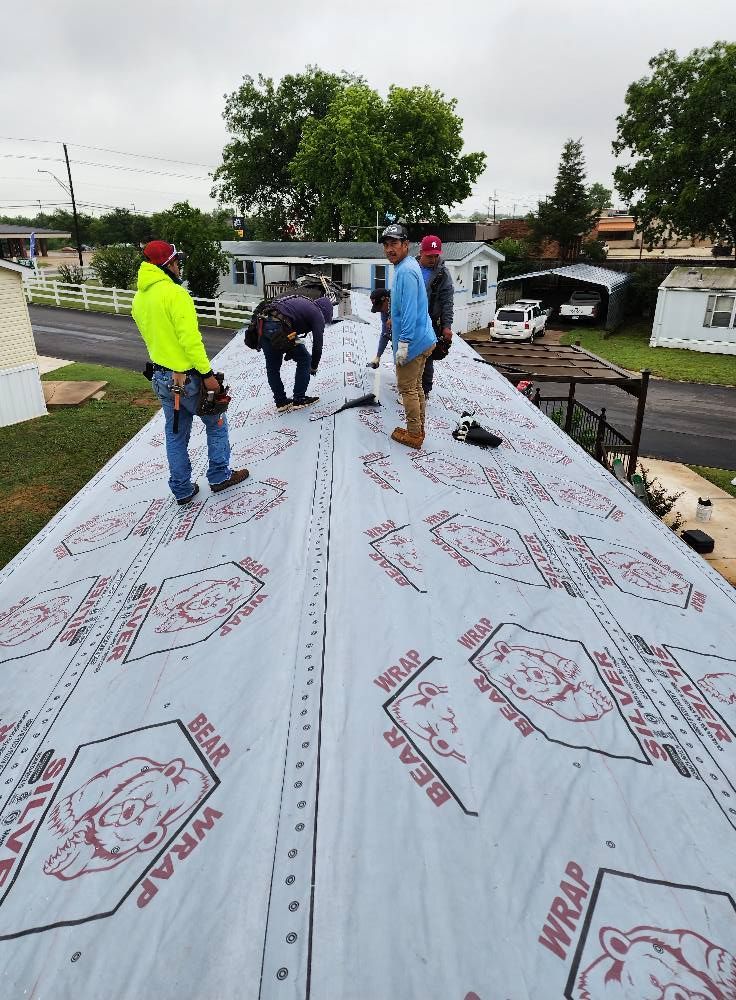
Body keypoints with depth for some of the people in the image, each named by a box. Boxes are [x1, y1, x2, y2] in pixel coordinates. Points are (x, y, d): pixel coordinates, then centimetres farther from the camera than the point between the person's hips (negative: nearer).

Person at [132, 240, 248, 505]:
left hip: (161, 377, 8)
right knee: (216, 424, 13)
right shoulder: (175, 293, -19)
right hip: (188, 377, -7)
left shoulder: (139, 298, 8)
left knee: (175, 434, 15)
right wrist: (207, 374, -21)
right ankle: (220, 476, 21)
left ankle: (182, 490, 21)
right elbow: (190, 339, -24)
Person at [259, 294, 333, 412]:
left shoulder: (300, 301, 30)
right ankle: (299, 400, 15)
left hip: (262, 325, 8)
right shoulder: (318, 315, 8)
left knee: (272, 367, 20)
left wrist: (289, 352, 32)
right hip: (279, 330, -8)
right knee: (304, 360, 11)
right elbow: (317, 344, 7)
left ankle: (281, 402, 28)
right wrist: (314, 366, 21)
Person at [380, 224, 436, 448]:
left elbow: (410, 310, -24)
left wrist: (403, 342, -24)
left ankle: (413, 434, 9)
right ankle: (418, 430, 27)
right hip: (423, 339, 10)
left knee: (408, 388, 0)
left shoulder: (406, 271, -18)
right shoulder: (407, 266, 14)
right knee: (416, 387, 17)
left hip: (412, 341, -10)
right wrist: (394, 320, 29)